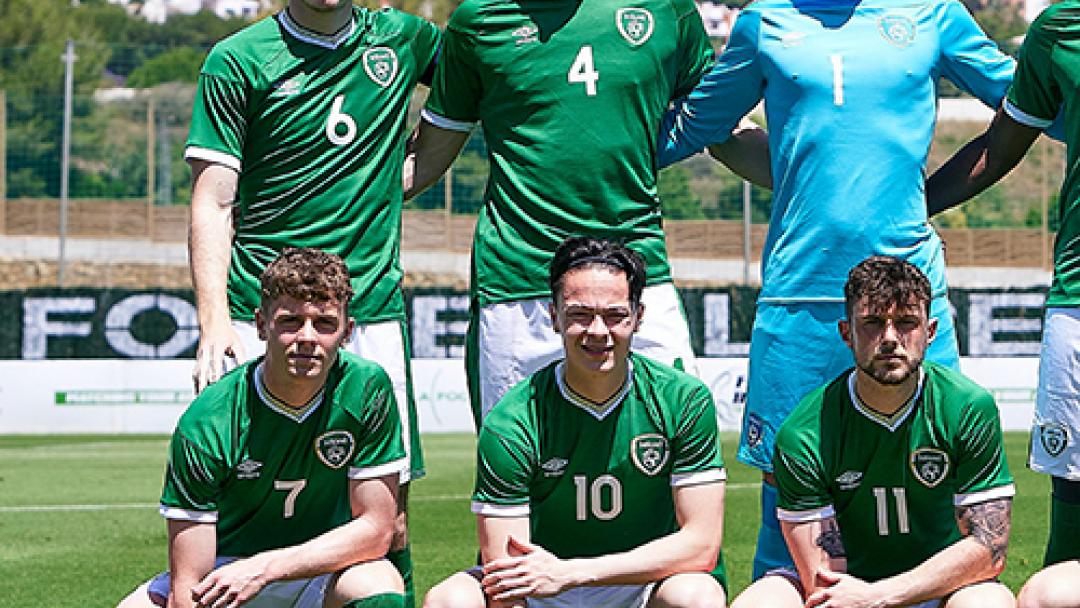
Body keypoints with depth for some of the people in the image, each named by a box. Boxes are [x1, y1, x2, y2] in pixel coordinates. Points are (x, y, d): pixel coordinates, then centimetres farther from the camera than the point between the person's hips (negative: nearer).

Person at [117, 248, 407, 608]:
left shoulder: (367, 389, -16)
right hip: (224, 570, 0)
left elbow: (377, 528, -13)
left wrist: (265, 567, -24)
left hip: (323, 579, 0)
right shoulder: (206, 423, -20)